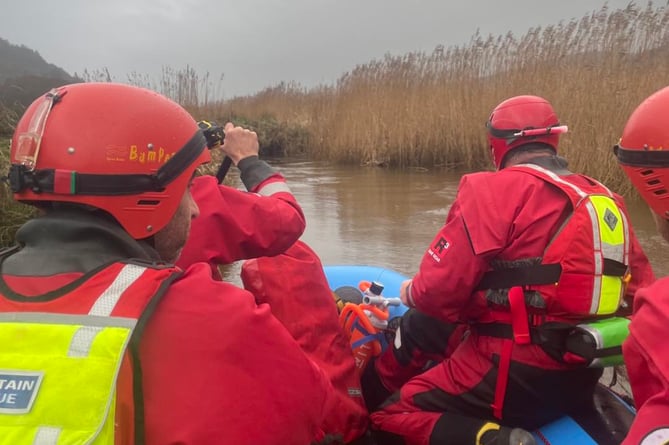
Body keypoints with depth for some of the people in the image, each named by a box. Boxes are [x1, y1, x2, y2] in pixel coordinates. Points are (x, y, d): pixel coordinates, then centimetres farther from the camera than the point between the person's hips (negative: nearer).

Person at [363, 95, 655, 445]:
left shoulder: (495, 189, -13)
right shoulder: (608, 201, 9)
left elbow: (440, 288, -17)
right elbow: (641, 288, 15)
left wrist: (412, 292, 6)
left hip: (514, 373, -9)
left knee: (394, 416, 0)